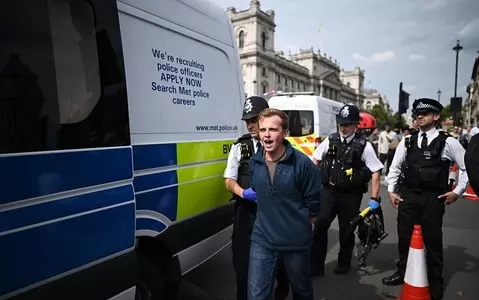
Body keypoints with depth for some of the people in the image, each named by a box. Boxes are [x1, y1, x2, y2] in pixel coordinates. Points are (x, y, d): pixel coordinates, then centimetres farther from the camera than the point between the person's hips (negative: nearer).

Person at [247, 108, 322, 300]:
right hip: (262, 239, 3)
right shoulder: (254, 162, -3)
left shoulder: (302, 163, -17)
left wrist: (302, 226, 5)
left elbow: (313, 202, -6)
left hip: (296, 241, -3)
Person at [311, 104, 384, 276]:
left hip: (351, 195, -2)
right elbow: (315, 160, 14)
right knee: (319, 225, -9)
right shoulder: (330, 140, 4)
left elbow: (375, 173, -5)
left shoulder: (364, 145, -6)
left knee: (346, 230, 11)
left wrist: (374, 199, -7)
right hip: (328, 191, 2)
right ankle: (315, 265, 4)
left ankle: (344, 263, 34)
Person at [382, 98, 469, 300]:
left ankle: (435, 282, 26)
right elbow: (395, 167, 11)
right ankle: (402, 272, 32)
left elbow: (467, 167, 3)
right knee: (404, 236, 12)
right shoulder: (407, 141, 5)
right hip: (408, 195, 3)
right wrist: (391, 190, 5)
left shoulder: (448, 142, -4)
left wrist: (457, 192, -1)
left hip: (433, 198, -3)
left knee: (433, 240, 7)